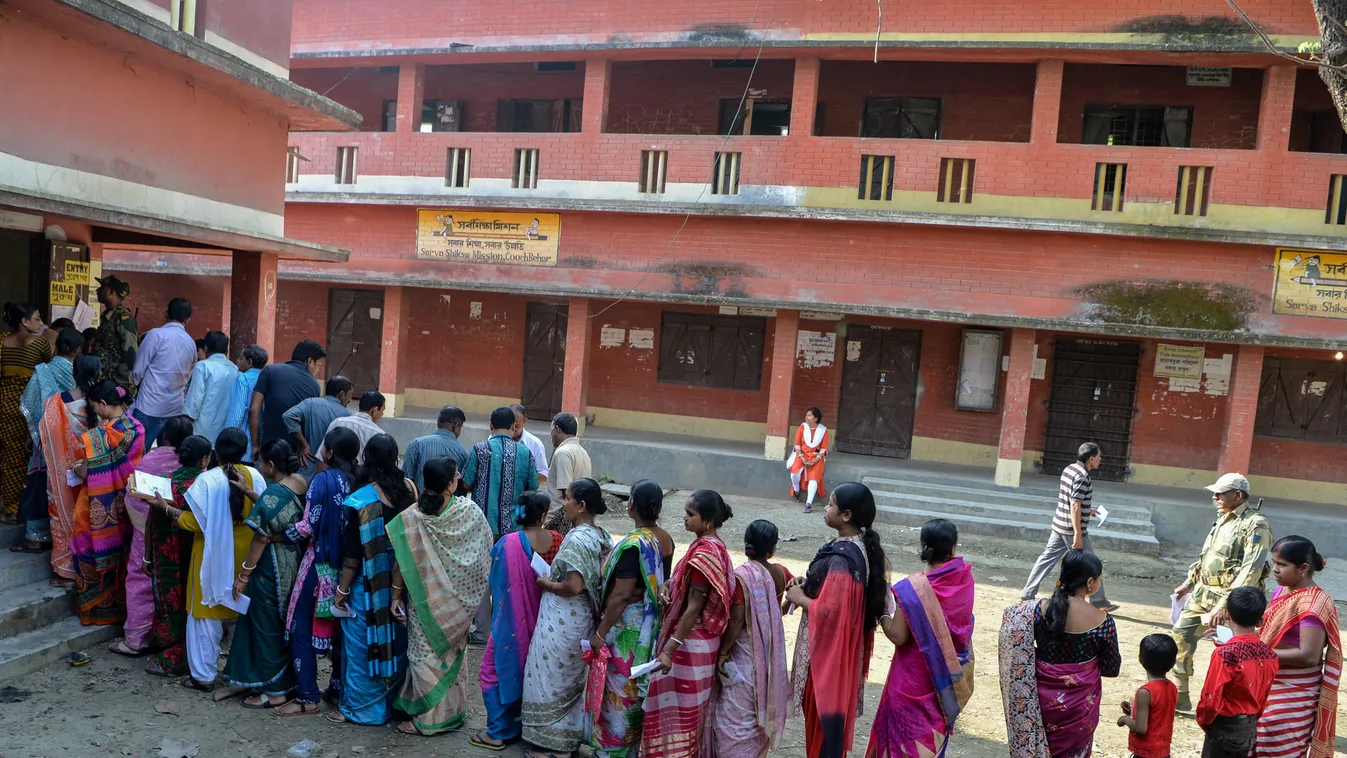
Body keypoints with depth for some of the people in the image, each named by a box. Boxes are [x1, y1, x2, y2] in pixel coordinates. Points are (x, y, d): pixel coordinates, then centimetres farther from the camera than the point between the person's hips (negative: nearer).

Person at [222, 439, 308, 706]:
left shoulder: (273, 492, -22)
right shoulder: (302, 484, 1)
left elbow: (262, 537, -19)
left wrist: (243, 574, -12)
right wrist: (247, 492, 14)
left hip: (273, 567, -8)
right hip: (295, 562, 8)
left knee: (268, 626, 6)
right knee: (286, 624, 21)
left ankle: (275, 691, 15)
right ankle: (289, 680, 32)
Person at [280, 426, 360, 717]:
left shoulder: (323, 480, -15)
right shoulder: (359, 480, 0)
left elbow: (308, 527, -15)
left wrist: (280, 536, 1)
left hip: (320, 564, -6)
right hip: (348, 565, 6)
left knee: (302, 628, 5)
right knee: (340, 626, 17)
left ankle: (307, 698, 8)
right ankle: (340, 688, 25)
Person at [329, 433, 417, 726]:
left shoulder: (359, 502, -19)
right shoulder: (409, 489, -7)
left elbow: (352, 554, -15)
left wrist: (342, 590, -3)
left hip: (369, 585, -5)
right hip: (401, 582, 5)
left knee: (362, 642, 10)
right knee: (394, 638, 18)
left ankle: (359, 707, 22)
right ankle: (394, 698, 32)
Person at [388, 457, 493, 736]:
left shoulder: (411, 518, -19)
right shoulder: (470, 510, -13)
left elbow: (402, 562, -13)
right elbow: (488, 551, -5)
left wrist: (396, 595, 0)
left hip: (426, 601, -3)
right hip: (458, 602, 3)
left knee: (426, 653, 12)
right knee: (452, 650, 21)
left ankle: (428, 718, 18)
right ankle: (453, 709, 33)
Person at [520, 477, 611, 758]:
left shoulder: (577, 539, -24)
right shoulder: (603, 537, 4)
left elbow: (573, 586, -29)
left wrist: (547, 584, -12)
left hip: (562, 620, -9)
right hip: (584, 618, 9)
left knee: (552, 678, 7)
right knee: (573, 679, 21)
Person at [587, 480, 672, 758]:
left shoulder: (633, 544, -24)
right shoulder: (666, 540, 0)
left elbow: (622, 596, -23)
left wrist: (600, 632, -16)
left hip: (628, 628, -8)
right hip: (652, 627, 8)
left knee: (620, 688, 8)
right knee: (638, 688, 20)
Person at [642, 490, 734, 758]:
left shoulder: (704, 553, -23)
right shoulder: (713, 546, 6)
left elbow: (693, 608, -23)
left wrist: (669, 649, -22)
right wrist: (669, 586, -1)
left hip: (689, 642, -9)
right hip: (697, 640, 9)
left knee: (677, 709, 4)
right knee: (687, 709, 20)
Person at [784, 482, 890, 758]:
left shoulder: (842, 557, -28)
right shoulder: (859, 546, 3)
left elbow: (830, 610, -29)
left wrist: (800, 598, -13)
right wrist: (807, 584, 3)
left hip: (829, 647, -9)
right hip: (840, 644, 9)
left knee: (824, 713, 7)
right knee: (832, 708, 21)